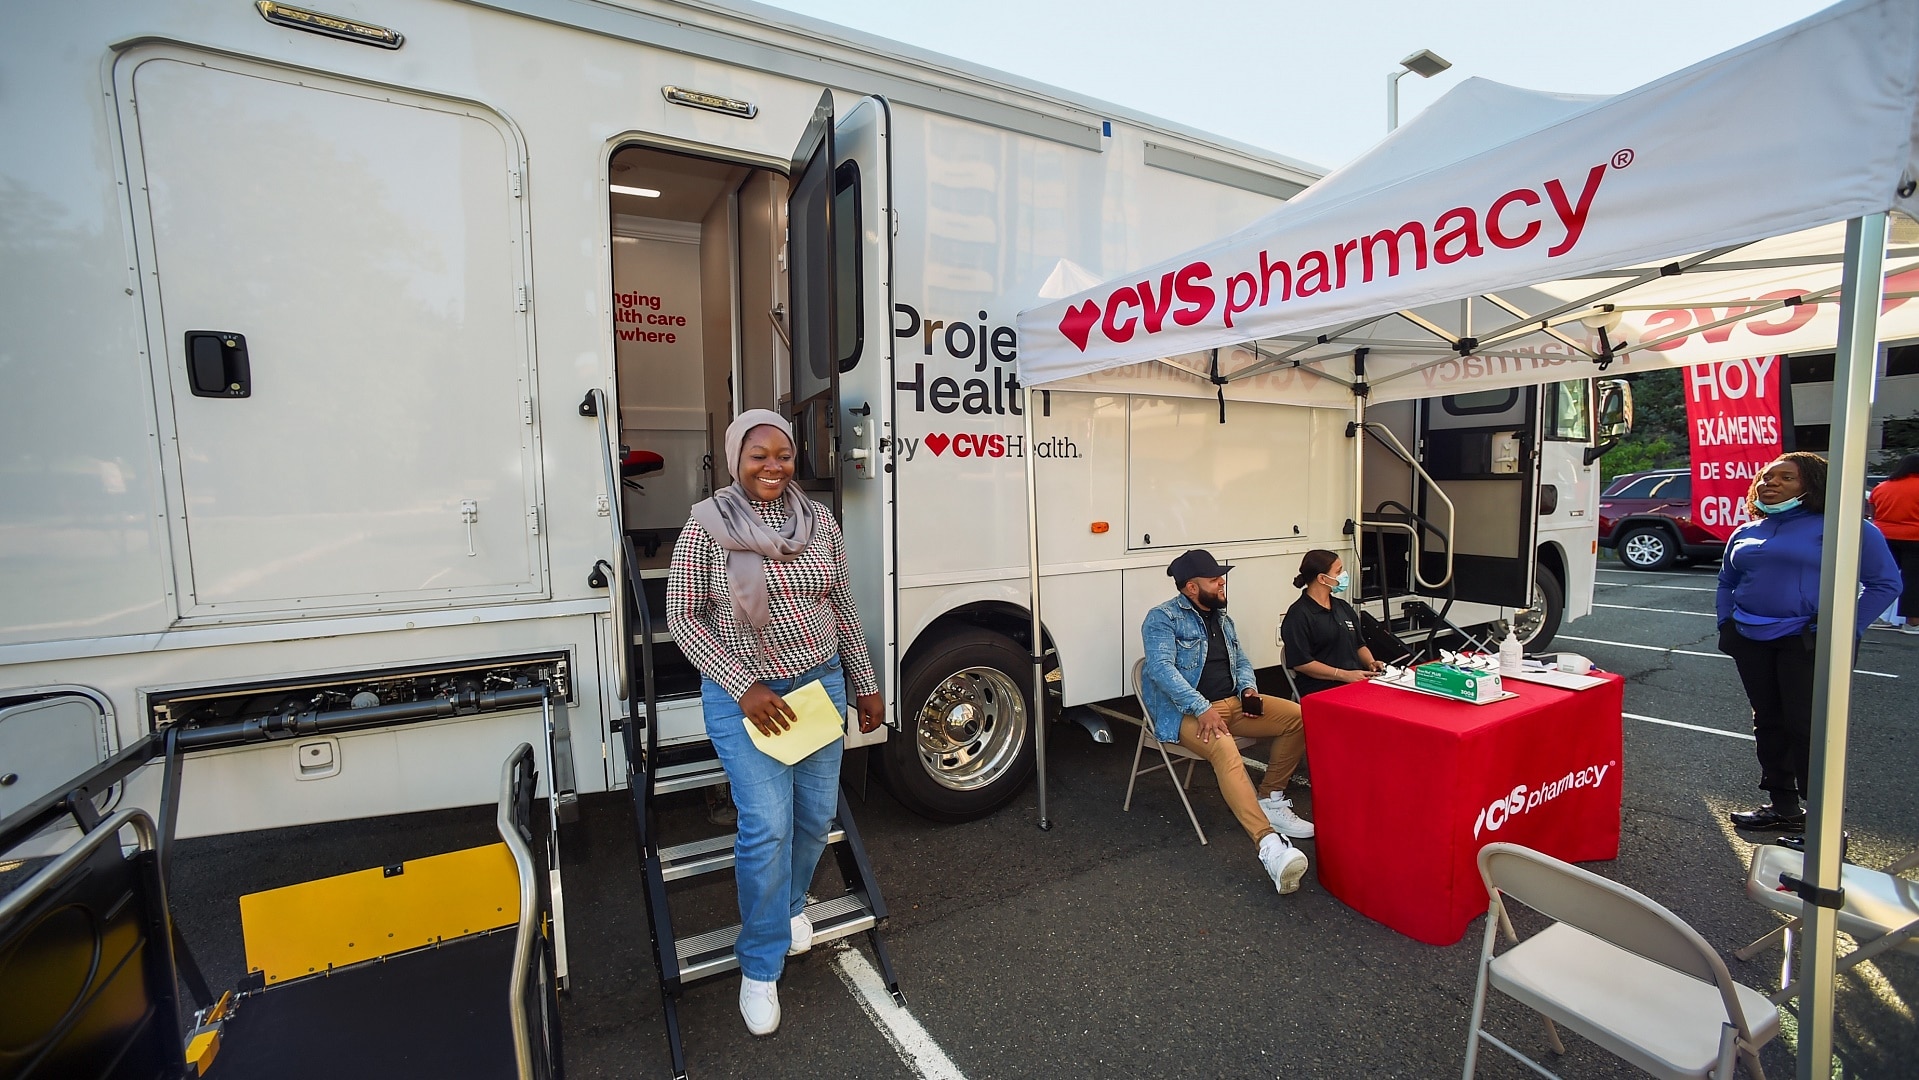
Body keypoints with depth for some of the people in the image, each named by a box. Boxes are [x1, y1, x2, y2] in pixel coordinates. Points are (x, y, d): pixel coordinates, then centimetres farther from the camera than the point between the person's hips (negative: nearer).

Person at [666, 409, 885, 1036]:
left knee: (815, 815, 11)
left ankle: (789, 907, 43)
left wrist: (866, 686, 9)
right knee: (767, 826, -7)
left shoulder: (820, 522, 1)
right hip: (742, 694, -4)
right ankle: (759, 968, 18)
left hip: (820, 683, 4)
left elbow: (844, 609, 7)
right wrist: (744, 687, -15)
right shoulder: (706, 526, -9)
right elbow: (683, 616, -8)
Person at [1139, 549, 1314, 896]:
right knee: (1225, 751, -36)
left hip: (1232, 703, 8)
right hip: (1187, 712, -8)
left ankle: (1270, 800, 4)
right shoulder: (1163, 619, -9)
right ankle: (1269, 843, -44)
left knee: (1298, 716, -7)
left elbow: (1241, 661, 25)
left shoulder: (1222, 618, 18)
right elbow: (1162, 668, -22)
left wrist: (1248, 688, 2)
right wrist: (1202, 709, -31)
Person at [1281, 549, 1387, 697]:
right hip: (1322, 689, -8)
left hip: (1358, 681, 8)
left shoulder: (1343, 607, 21)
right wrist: (1344, 675, -16)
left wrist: (1371, 663, 8)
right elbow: (1301, 663, -13)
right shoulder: (1299, 615, -7)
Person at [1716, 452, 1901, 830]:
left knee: (1807, 727, -3)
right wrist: (1726, 622, 10)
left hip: (1808, 642, -5)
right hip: (1751, 642, 5)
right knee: (1768, 723, 11)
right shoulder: (1745, 533, 12)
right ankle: (1782, 805, 23)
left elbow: (1885, 582, -4)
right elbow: (1726, 582, 23)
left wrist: (1847, 630, -11)